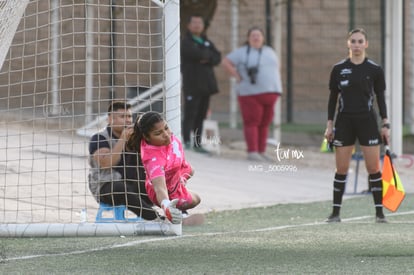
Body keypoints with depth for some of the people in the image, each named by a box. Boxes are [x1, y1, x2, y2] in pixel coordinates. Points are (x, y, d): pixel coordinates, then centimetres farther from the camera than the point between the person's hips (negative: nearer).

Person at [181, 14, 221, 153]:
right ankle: (187, 141, -16)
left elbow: (218, 58, 9)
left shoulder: (207, 42, 20)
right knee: (190, 113, -13)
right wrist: (208, 54, -1)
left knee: (201, 115, 8)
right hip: (192, 83, -7)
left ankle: (197, 144, 11)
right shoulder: (186, 42, -2)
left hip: (206, 84, 7)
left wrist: (208, 59, -11)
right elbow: (197, 54, -19)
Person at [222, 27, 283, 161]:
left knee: (264, 123, 4)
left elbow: (276, 69, 25)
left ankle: (261, 151, 8)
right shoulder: (242, 53, 2)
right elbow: (226, 62, -1)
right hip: (251, 93, -5)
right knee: (252, 122, -10)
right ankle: (252, 152, -13)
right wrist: (237, 76, -6)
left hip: (269, 93, 5)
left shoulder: (270, 52, 17)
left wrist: (277, 88, 13)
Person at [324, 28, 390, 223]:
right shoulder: (338, 69, 3)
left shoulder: (375, 70, 0)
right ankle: (335, 212, 9)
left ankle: (379, 212, 3)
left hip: (367, 121, -1)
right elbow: (333, 97, 7)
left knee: (374, 168, -3)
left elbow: (381, 97, 5)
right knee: (341, 169, 1)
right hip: (344, 121, 1)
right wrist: (329, 125, 4)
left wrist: (385, 124, 0)